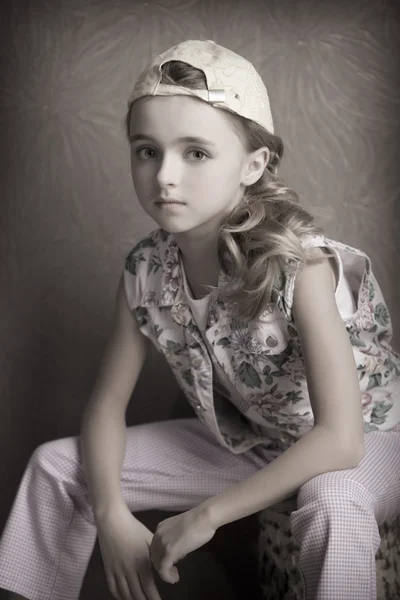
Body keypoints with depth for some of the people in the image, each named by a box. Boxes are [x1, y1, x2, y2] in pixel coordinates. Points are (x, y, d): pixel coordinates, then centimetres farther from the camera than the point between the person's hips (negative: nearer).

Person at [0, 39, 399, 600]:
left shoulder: (300, 264, -32)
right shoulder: (145, 270, -14)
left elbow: (339, 440, -36)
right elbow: (107, 403, -5)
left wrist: (207, 514, -31)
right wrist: (111, 513, -21)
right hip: (242, 439, 5)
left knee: (332, 506, -41)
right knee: (56, 463, -2)